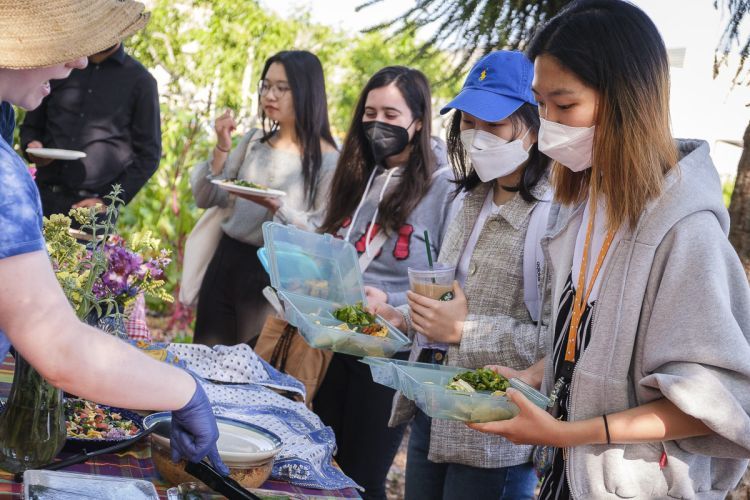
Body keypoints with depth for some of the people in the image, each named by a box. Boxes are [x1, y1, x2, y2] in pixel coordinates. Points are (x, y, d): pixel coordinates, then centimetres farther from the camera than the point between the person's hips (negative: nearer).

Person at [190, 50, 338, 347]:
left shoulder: (327, 160, -8)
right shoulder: (254, 141, 8)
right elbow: (206, 199, 8)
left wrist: (276, 206, -25)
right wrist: (222, 149, -6)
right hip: (225, 260, 5)